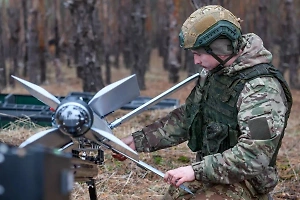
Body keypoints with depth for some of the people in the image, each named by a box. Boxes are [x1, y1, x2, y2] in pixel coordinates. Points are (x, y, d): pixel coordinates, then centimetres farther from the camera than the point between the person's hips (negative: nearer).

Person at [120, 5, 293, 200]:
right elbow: (185, 118, 14)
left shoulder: (262, 89, -23)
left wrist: (197, 170, -30)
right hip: (209, 172, 8)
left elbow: (254, 155, -29)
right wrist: (139, 140, 6)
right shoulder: (213, 74, 5)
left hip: (241, 183, -8)